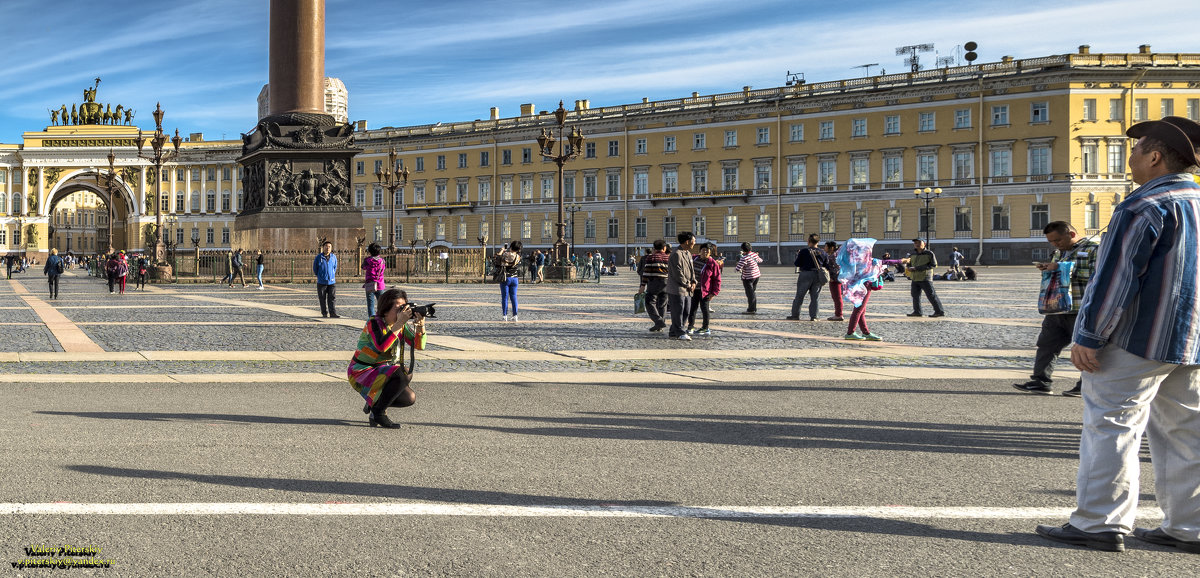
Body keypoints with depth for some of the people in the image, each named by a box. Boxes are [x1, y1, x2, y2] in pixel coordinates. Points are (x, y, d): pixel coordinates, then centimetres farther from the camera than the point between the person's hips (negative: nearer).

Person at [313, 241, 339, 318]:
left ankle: (333, 313, -7)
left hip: (332, 281, 1)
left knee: (332, 298, -6)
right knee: (323, 299, 4)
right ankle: (324, 313, 13)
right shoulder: (319, 257, -4)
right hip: (321, 282, -1)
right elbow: (315, 269, 8)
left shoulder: (333, 257, 3)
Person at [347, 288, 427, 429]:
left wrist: (421, 325, -21)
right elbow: (381, 346, -37)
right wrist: (399, 323, -37)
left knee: (410, 398, -4)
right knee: (402, 376, -29)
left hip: (384, 372, 8)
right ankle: (378, 412, -12)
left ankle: (374, 403, 19)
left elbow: (418, 345, -4)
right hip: (361, 372, -8)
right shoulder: (374, 322, -19)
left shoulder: (402, 325, 2)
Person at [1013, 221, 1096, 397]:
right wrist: (1047, 269, 9)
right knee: (1047, 344, 8)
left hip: (1081, 311, -8)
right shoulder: (1059, 252, 20)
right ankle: (1040, 381, 14)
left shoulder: (1093, 249, -7)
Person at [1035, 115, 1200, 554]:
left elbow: (1116, 277, -18)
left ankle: (1101, 522, -4)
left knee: (1112, 426, -4)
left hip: (1139, 338, -9)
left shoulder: (1147, 206, -14)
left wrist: (1089, 336, -15)